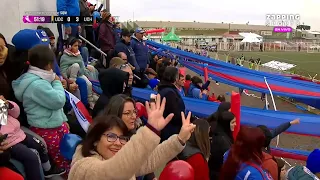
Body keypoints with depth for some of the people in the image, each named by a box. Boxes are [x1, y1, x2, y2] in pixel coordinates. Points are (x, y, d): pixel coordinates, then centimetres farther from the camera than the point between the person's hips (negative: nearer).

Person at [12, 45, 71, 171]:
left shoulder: (40, 79, 10)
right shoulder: (37, 84, -25)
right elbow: (58, 101, -24)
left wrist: (63, 119, 20)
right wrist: (57, 83, -8)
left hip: (57, 124, 10)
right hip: (46, 130, -9)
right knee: (62, 158, 5)